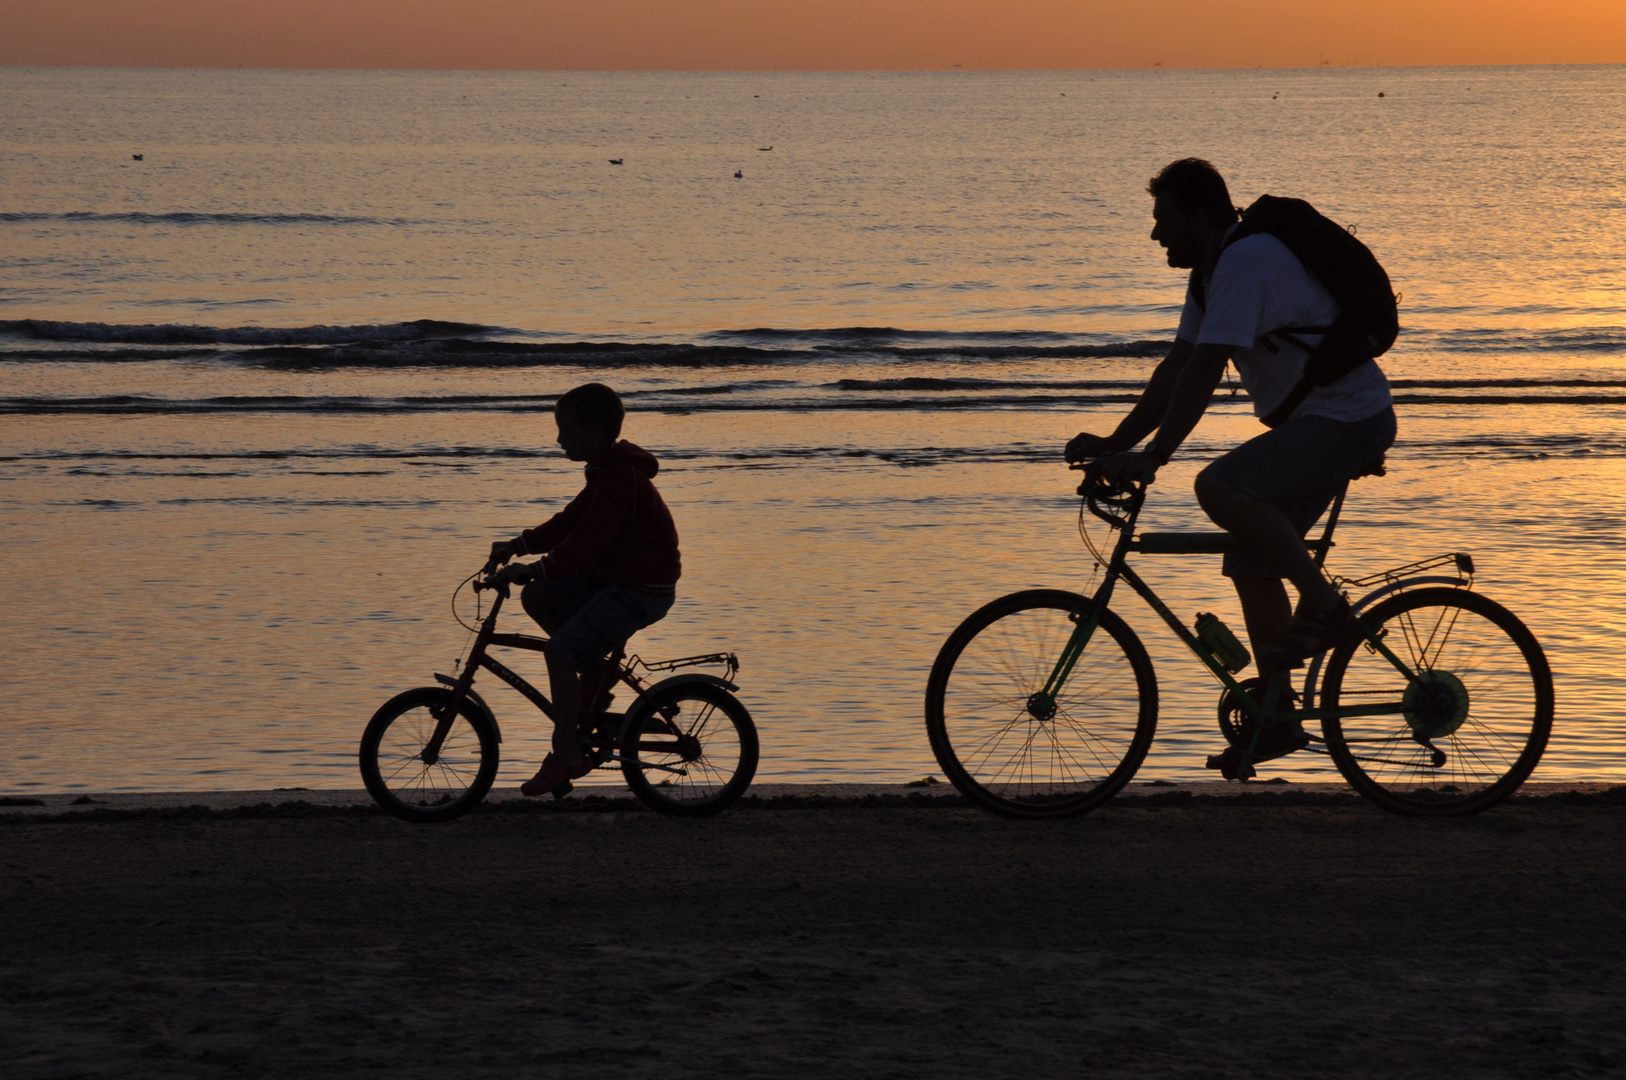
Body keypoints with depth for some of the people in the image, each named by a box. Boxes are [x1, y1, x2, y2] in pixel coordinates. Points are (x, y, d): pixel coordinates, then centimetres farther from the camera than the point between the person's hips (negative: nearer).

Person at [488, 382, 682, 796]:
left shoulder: (622, 478, -22)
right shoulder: (607, 470, 11)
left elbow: (586, 541, -31)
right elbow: (570, 520, 18)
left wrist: (534, 569, -34)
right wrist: (520, 544, 8)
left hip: (642, 590, -10)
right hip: (614, 576, 10)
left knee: (560, 651, -16)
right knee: (535, 598, 9)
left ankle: (566, 756, -9)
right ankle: (595, 672, 14)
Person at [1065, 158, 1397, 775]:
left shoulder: (1247, 261, -21)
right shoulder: (1213, 271, 12)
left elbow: (1203, 372, -27)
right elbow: (1177, 368, 13)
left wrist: (1152, 458, -28)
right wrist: (1115, 444, 6)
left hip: (1349, 420, -11)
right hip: (1311, 423, 11)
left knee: (1222, 489, -28)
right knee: (1251, 566, 9)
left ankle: (1324, 607, -15)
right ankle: (1275, 719, 14)